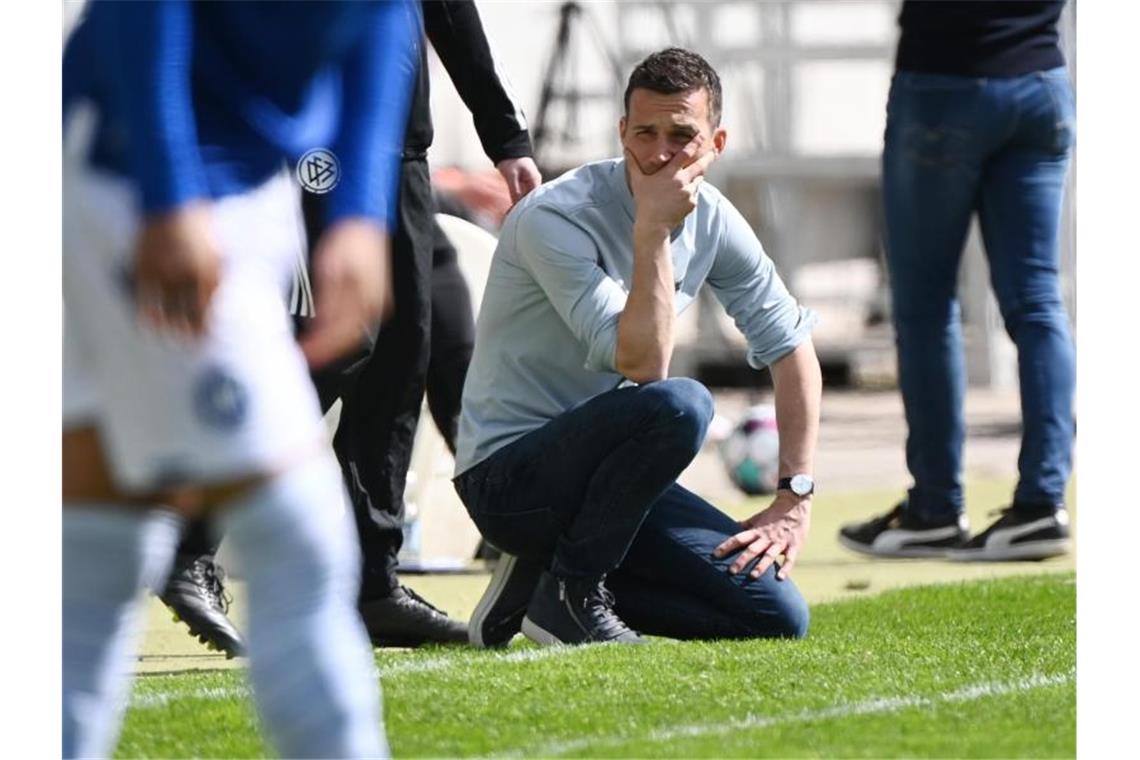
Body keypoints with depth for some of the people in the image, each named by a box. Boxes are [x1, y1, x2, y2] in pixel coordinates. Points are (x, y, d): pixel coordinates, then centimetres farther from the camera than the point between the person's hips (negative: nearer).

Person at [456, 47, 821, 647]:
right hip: (507, 478, -7)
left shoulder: (711, 220, 1)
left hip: (601, 461, 7)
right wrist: (653, 228, -29)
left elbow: (790, 344, 10)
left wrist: (794, 499, 3)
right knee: (678, 404, -35)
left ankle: (568, 586, 6)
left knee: (778, 616, -7)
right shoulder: (555, 217, -21)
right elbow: (642, 363, -29)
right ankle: (568, 590, -16)